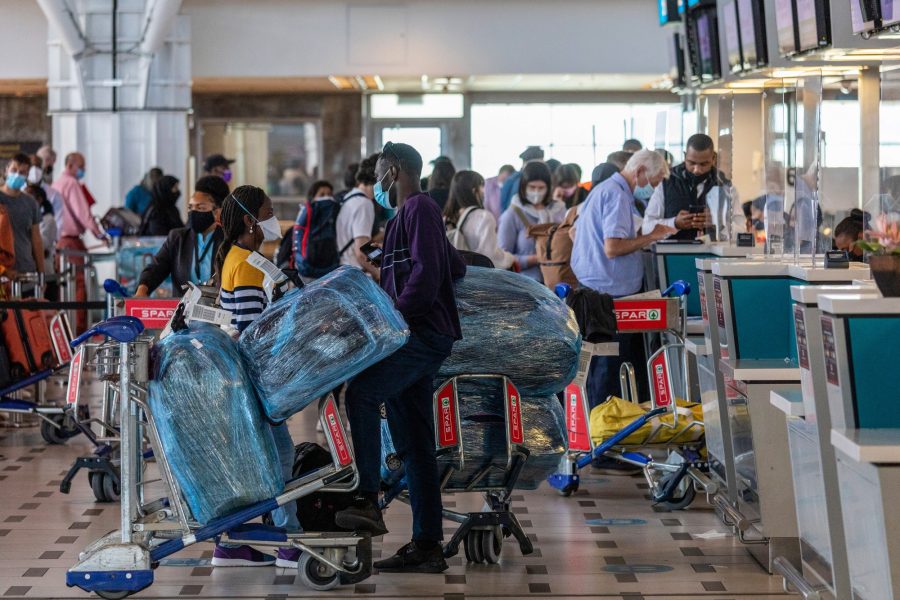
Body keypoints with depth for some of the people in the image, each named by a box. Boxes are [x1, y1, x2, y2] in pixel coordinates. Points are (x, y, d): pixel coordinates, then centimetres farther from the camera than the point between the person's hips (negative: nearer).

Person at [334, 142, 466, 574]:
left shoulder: (419, 208, -5)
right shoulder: (408, 214, 25)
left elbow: (426, 273, -18)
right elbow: (455, 268, 34)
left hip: (423, 335, -10)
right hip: (415, 338, 10)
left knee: (362, 393, -25)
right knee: (414, 445, 7)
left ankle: (368, 501, -27)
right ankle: (427, 546, 8)